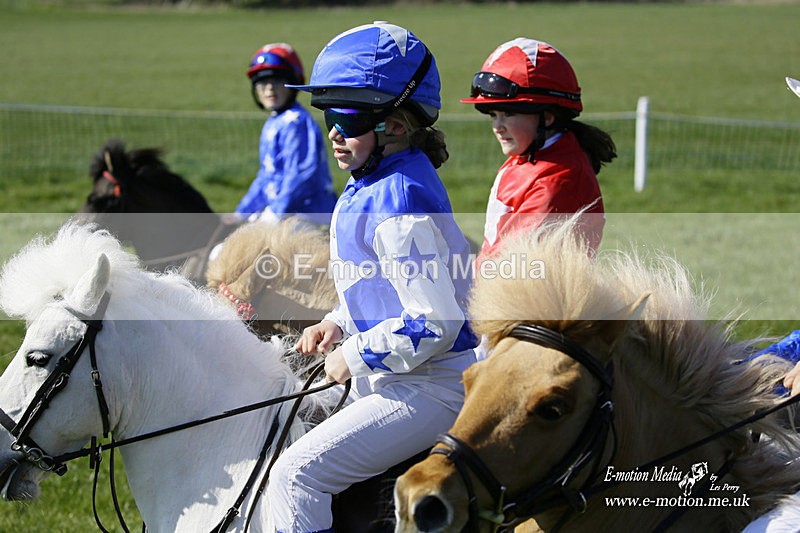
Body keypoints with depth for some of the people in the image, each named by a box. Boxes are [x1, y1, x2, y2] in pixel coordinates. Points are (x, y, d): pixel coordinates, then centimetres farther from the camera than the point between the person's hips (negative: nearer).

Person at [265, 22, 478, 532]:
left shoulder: (398, 208, -24)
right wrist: (339, 324, 9)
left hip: (429, 391, -11)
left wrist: (355, 357, -17)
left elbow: (435, 322, -27)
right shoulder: (370, 188, 9)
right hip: (390, 378, 11)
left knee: (296, 474, -16)